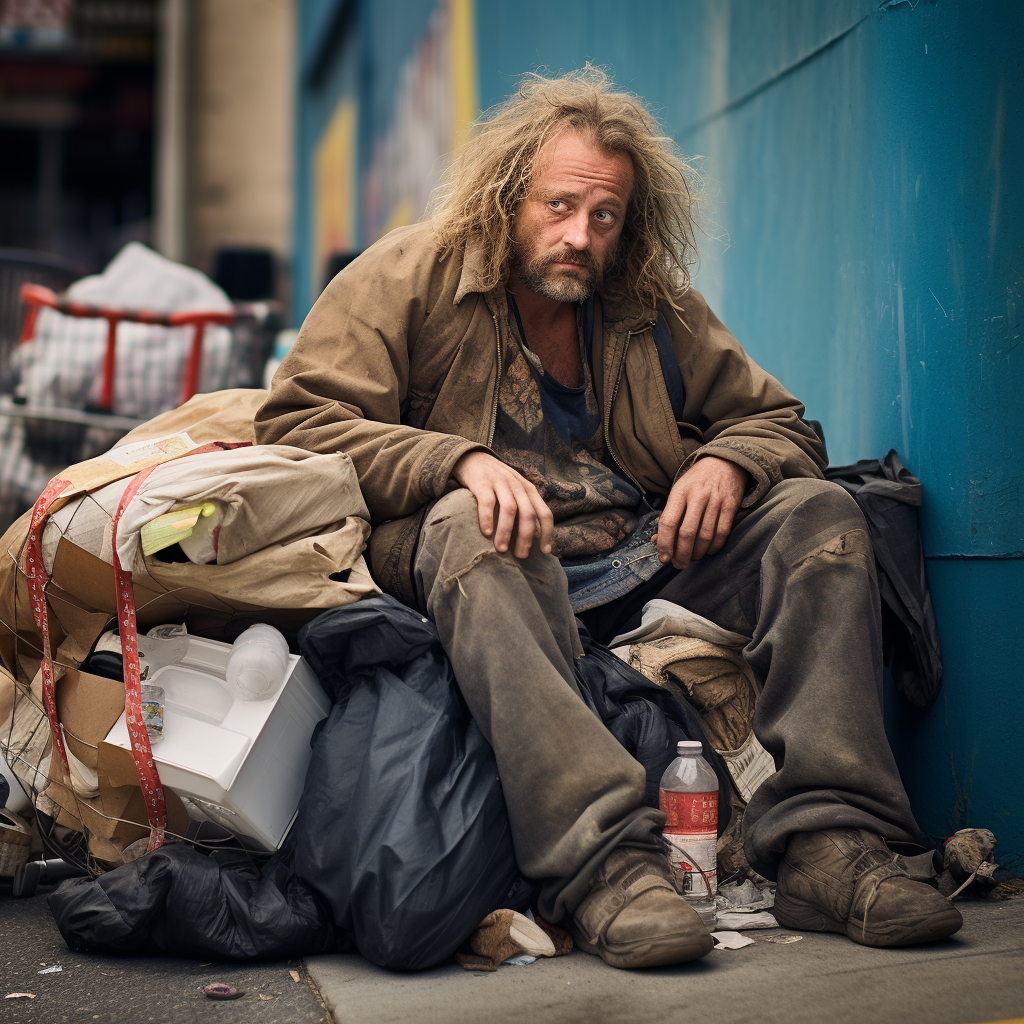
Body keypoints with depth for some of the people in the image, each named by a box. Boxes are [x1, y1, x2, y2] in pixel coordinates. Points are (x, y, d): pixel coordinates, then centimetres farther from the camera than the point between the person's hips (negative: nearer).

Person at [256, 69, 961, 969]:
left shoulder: (658, 307, 13)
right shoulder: (406, 278, 1)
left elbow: (780, 423, 19)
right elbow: (296, 423, -9)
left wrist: (726, 462, -7)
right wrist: (460, 460, -25)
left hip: (646, 574, 5)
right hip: (505, 572, -4)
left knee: (819, 514, -12)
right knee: (470, 525, -37)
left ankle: (823, 844, -26)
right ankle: (603, 864, -47)